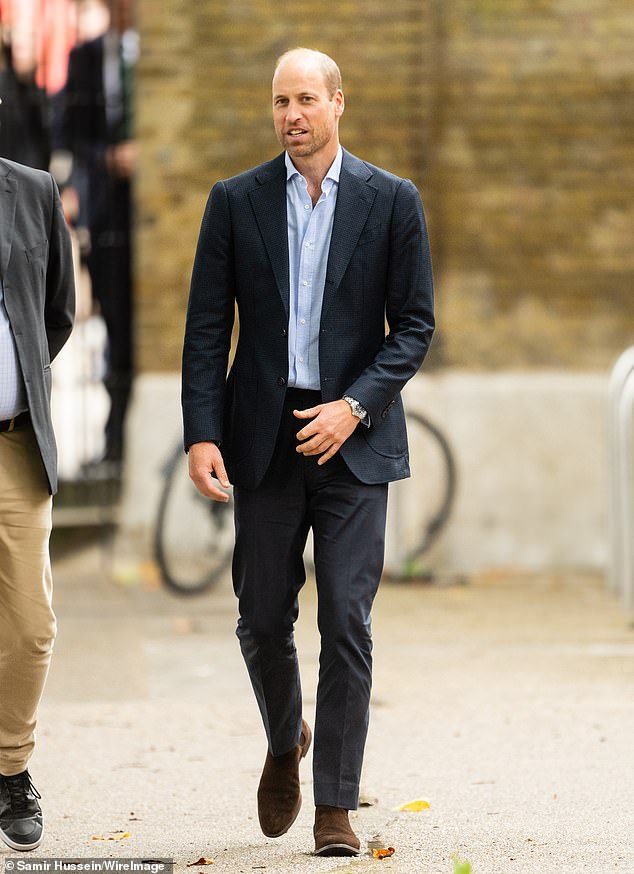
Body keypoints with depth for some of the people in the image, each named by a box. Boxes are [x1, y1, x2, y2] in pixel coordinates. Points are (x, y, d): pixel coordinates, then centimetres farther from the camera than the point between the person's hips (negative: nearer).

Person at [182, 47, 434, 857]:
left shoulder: (392, 201, 1)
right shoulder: (236, 202, 4)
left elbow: (414, 325, 1)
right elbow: (207, 328, 2)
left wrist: (353, 405, -13)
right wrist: (201, 434, -8)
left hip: (351, 437, -1)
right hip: (263, 439, 2)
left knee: (346, 621, -6)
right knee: (262, 617, 6)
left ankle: (336, 806, -1)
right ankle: (285, 743, 35)